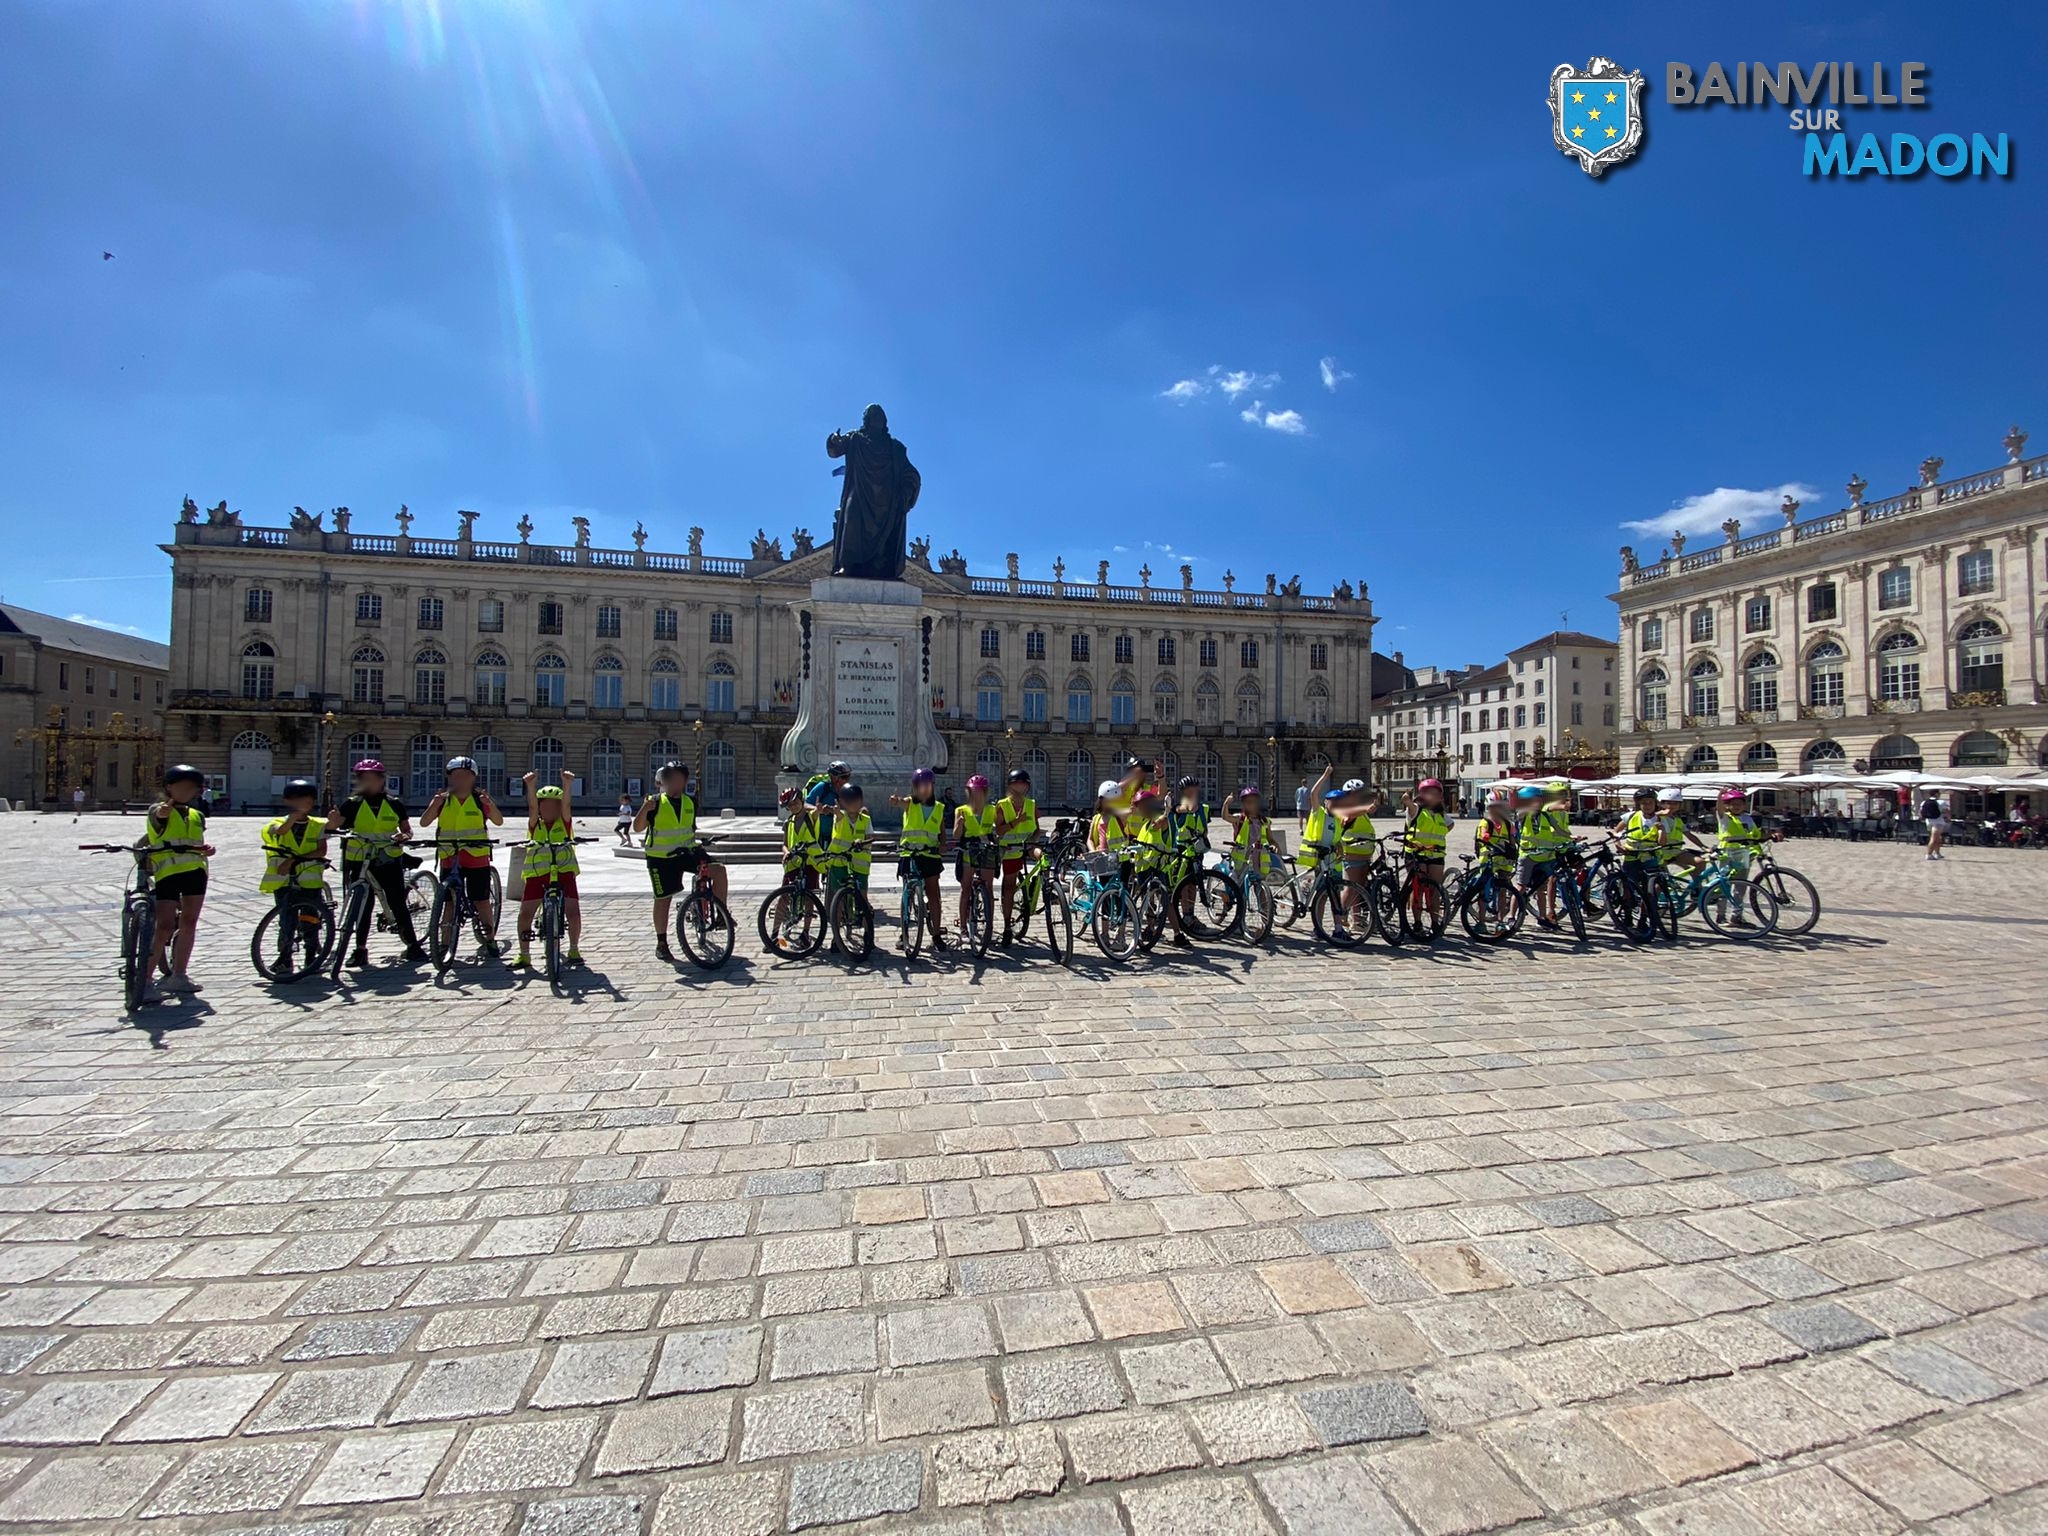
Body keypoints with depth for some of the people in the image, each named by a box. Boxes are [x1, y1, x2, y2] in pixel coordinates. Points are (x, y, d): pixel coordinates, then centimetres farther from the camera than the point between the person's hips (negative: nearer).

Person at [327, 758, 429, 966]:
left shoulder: (394, 803, 6)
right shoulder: (352, 804, 2)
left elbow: (407, 829, 13)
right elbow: (333, 826, -10)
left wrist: (403, 836, -9)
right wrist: (333, 821, -32)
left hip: (388, 861, 0)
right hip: (359, 863, 0)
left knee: (398, 904, -1)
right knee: (362, 906, 3)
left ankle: (412, 945, 6)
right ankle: (361, 949, 13)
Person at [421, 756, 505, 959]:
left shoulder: (480, 799, 1)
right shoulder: (443, 799, 4)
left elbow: (499, 821, -8)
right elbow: (424, 822, -4)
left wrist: (490, 804, -25)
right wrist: (435, 804, -20)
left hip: (477, 858, -1)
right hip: (449, 859, 2)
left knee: (481, 901, 3)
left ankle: (489, 941, 12)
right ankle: (446, 943, 13)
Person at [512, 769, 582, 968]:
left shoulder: (564, 822, 5)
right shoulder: (535, 824, 7)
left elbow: (565, 804, -11)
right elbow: (532, 806, -10)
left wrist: (567, 784, -30)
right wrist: (530, 786, -29)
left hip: (563, 872, -1)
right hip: (537, 873, 2)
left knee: (573, 910, -10)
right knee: (525, 912, -1)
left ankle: (574, 950, 8)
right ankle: (523, 954, 15)